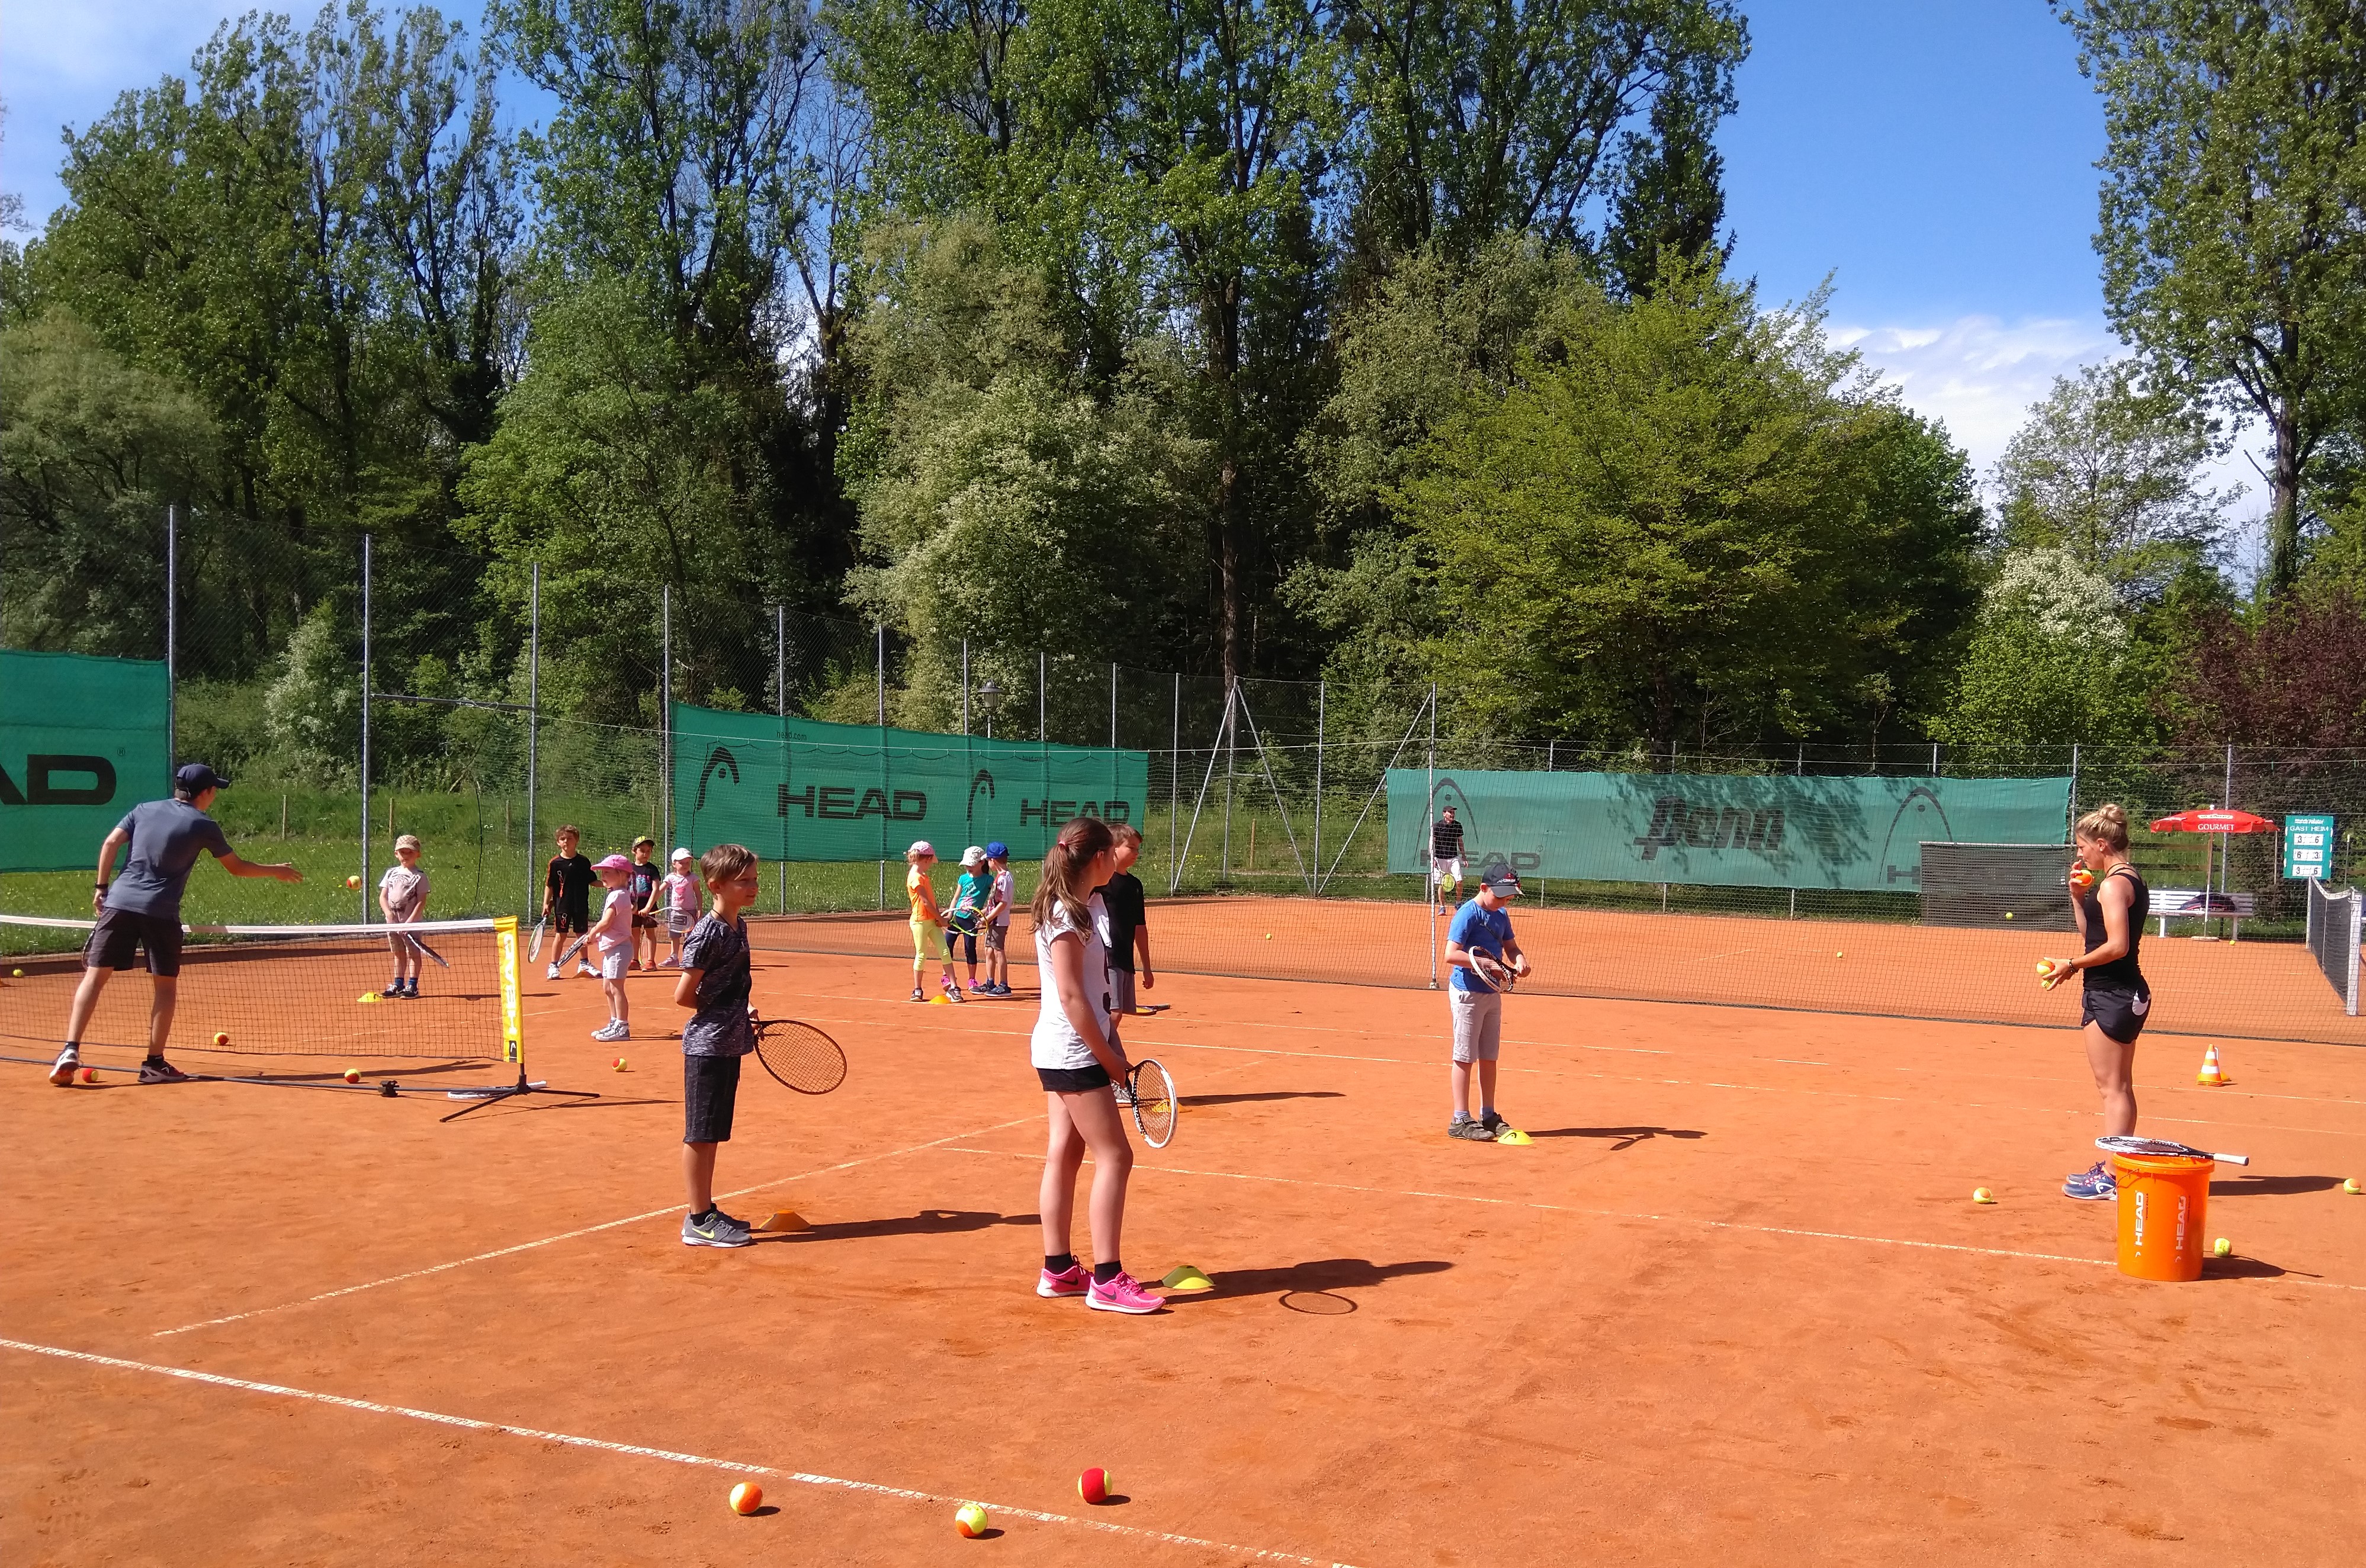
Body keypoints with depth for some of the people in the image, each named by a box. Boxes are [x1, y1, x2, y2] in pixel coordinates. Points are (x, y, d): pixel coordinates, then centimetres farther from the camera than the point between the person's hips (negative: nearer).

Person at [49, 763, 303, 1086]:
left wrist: (102, 887, 12)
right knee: (165, 985, 8)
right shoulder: (204, 826, 4)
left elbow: (110, 844, 6)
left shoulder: (144, 810, 14)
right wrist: (276, 871, 26)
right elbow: (236, 867, 12)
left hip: (118, 901, 3)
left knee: (95, 976, 3)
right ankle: (154, 1064, 6)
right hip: (160, 911, -3)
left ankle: (71, 1050, -10)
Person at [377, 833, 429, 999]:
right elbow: (383, 896, 7)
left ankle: (412, 986, 2)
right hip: (393, 921, 5)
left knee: (413, 952, -2)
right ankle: (399, 984, 22)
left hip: (411, 922, -5)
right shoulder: (391, 873, 10)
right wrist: (388, 913, -10)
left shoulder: (419, 876, -6)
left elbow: (422, 902, -10)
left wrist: (410, 921, -18)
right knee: (398, 953, 14)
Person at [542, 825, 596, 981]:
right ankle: (554, 966, 12)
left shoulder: (584, 861, 2)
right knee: (562, 935, 0)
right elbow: (549, 886, -2)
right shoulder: (555, 863, -4)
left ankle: (584, 964, 26)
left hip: (581, 905, 3)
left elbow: (592, 881, 10)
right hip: (562, 905, -2)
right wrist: (546, 904, -6)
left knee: (582, 934, 12)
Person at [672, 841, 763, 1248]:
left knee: (712, 1134, 16)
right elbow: (683, 995, -16)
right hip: (707, 1045, -9)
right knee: (700, 1135, 0)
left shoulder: (739, 925, 9)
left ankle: (706, 1211, 26)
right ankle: (698, 1223, 7)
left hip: (730, 1043, 9)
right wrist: (721, 1011, -3)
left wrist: (742, 1010, 6)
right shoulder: (708, 933, -18)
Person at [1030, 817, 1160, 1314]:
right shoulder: (1065, 915, -18)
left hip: (1062, 1052, 9)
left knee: (1065, 1153, 11)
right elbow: (1070, 996, -20)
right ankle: (1106, 1281, -4)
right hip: (1072, 1053, -9)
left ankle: (1058, 1270, 18)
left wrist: (1111, 1049, 8)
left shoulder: (1090, 907, 9)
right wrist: (1109, 1058, -15)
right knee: (1115, 1156, -7)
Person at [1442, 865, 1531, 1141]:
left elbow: (1510, 946, 19)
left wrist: (1519, 959, -4)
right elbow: (1451, 954, -22)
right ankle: (1460, 1121, 1)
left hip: (1492, 993, 8)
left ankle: (1488, 1116, 24)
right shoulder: (1467, 914, -15)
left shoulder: (1501, 916, 10)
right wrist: (1487, 963, -30)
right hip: (1467, 993, -8)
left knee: (1489, 1057, 14)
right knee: (1465, 1057, -3)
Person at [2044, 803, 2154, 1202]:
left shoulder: (2113, 884, -16)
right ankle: (2115, 1168, 24)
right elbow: (2092, 934, 18)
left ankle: (2110, 1179, -3)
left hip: (2112, 996, -11)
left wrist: (2073, 965, -15)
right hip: (2126, 993, 11)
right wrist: (2078, 896, 8)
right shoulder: (2131, 881, 14)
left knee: (2112, 1087, -6)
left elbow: (2116, 945, -25)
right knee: (2119, 1087, 16)